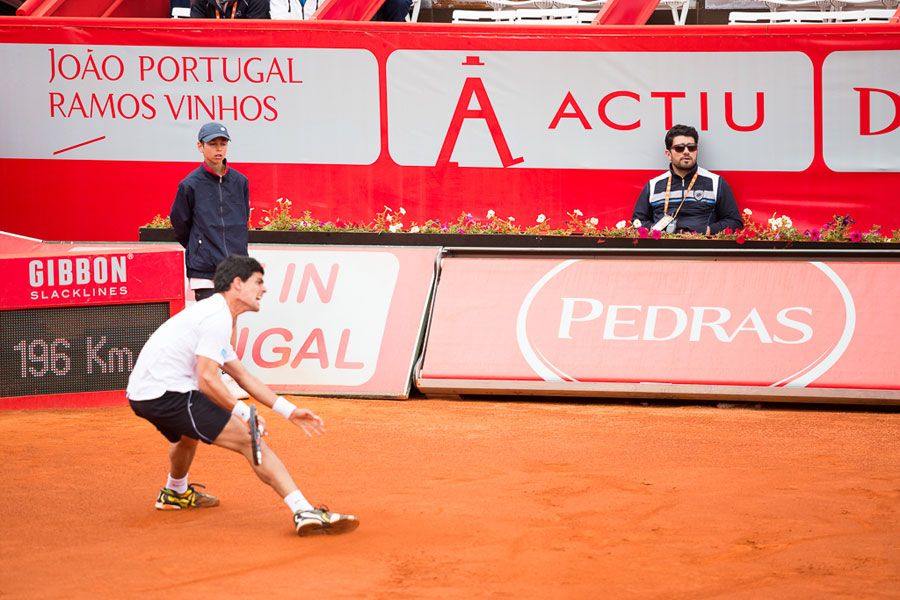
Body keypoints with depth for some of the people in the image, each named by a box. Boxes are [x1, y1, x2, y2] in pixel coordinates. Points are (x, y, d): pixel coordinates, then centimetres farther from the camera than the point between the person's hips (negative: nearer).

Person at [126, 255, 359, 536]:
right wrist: (244, 413, -9)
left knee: (190, 430, 41)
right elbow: (207, 381, -19)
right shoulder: (218, 317, -11)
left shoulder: (211, 313, 22)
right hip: (166, 394, -11)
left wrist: (289, 411, 20)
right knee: (249, 439, -15)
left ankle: (176, 493, 67)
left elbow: (242, 376, 25)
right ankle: (305, 513, -26)